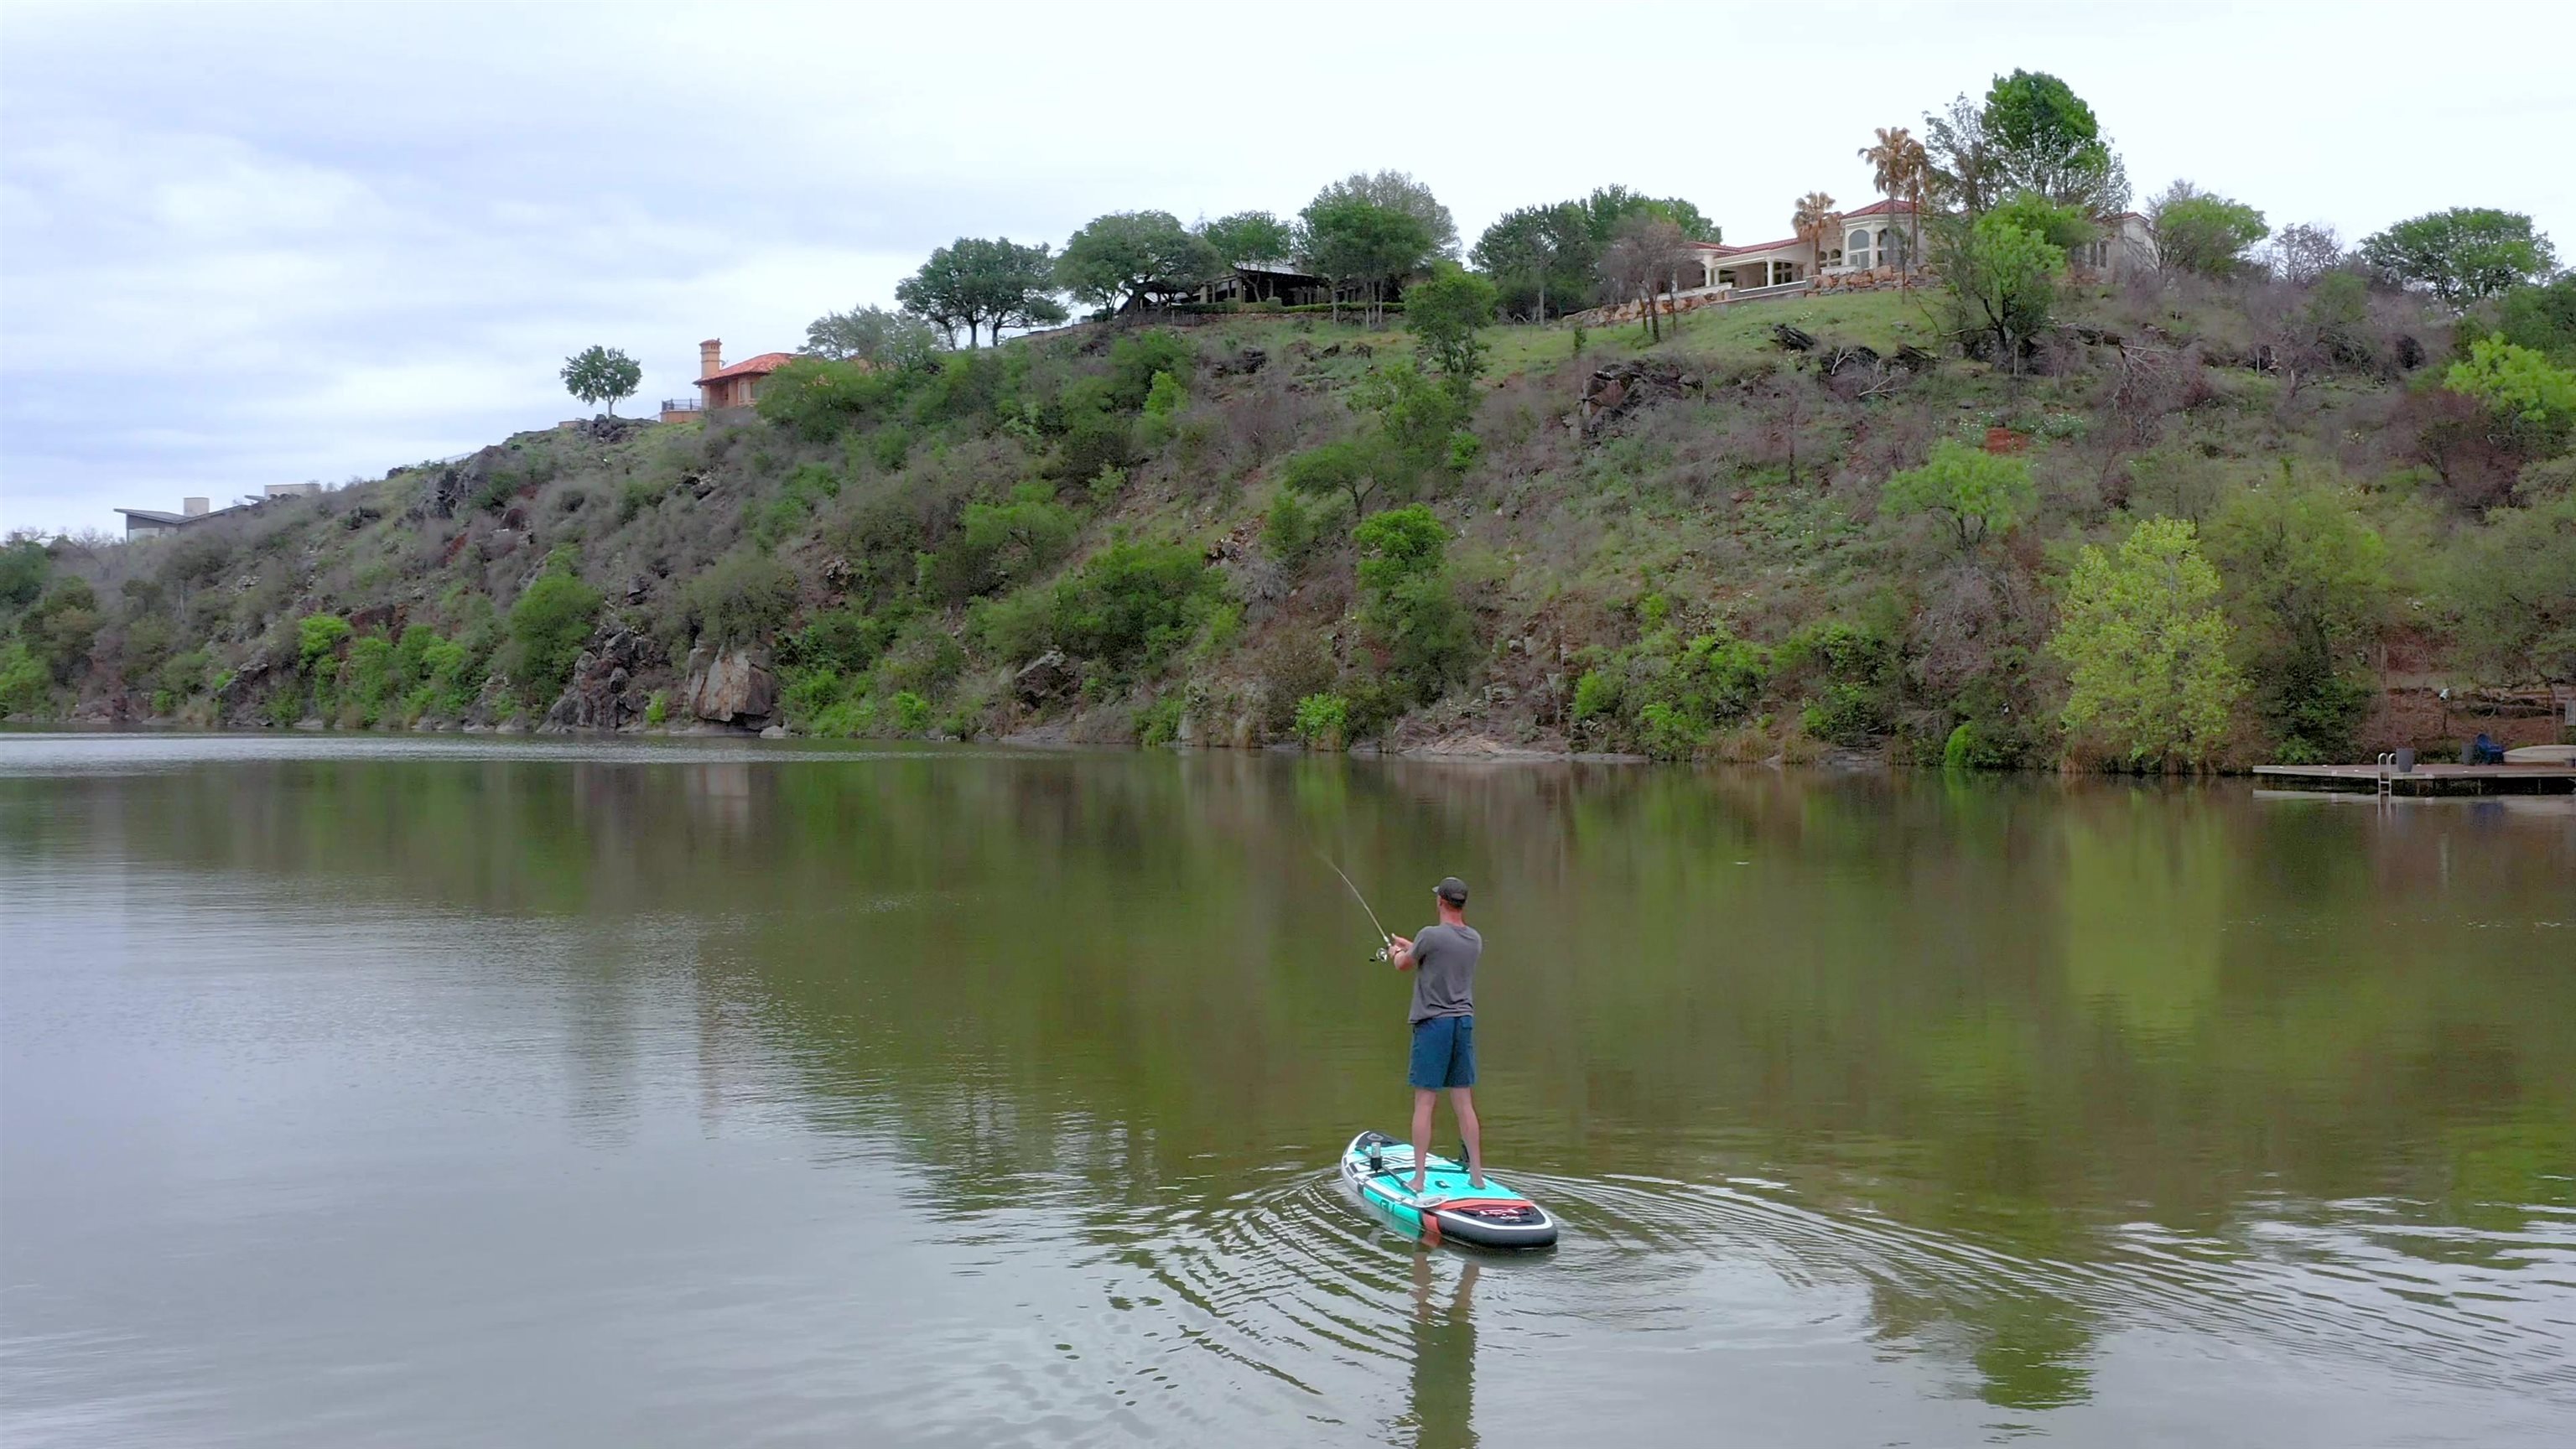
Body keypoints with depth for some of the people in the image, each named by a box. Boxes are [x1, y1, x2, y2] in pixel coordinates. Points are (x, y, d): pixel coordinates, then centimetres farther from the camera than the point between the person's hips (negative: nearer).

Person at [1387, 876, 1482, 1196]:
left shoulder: (1431, 935, -13)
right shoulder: (1475, 940, 6)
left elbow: (1403, 965, 4)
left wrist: (1396, 952, 27)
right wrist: (1409, 946, 37)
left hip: (1433, 1023, -6)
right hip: (1464, 1023, 6)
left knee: (1424, 1103, -2)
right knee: (1464, 1103, 10)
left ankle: (1418, 1179, 0)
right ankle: (1476, 1175, 12)